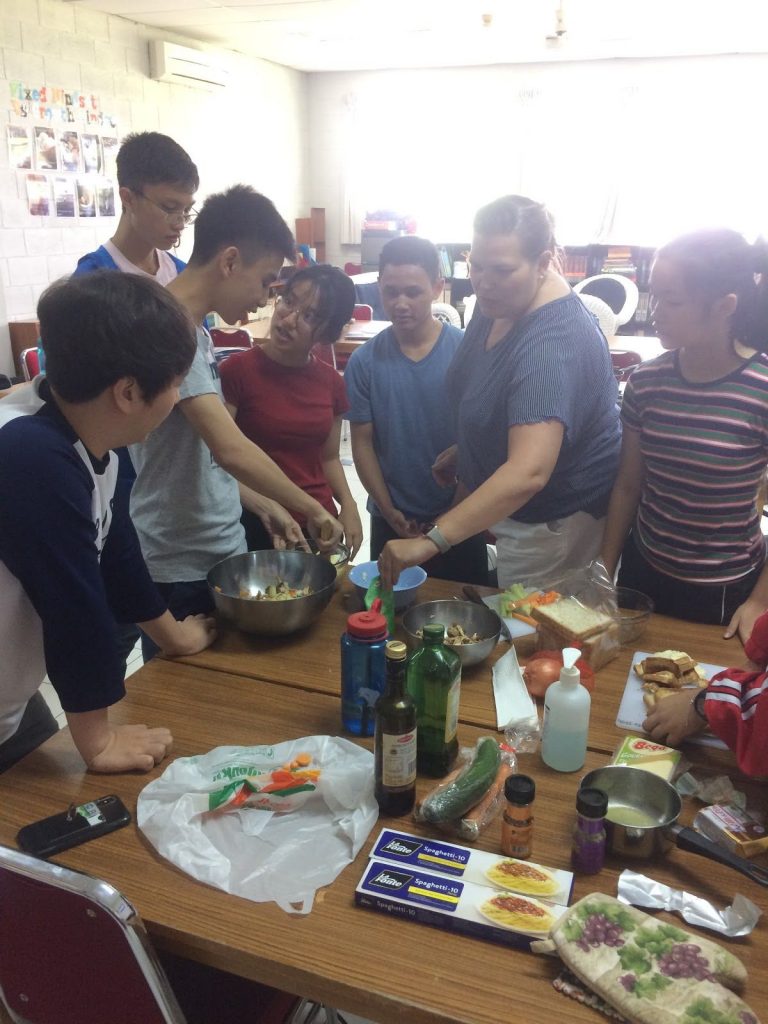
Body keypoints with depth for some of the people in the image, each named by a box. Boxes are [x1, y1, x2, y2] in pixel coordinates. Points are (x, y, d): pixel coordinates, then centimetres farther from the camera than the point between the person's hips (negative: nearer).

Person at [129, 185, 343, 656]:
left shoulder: (195, 331, 9)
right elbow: (232, 450, -29)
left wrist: (266, 509, 9)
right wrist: (313, 509, -19)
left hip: (223, 552, 9)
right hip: (182, 569, -9)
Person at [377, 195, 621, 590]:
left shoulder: (555, 343, -31)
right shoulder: (498, 303, -3)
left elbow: (528, 472, -42)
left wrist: (431, 540, -46)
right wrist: (463, 450, 9)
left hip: (555, 523, -8)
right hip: (507, 505, 8)